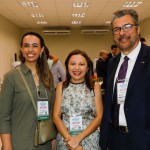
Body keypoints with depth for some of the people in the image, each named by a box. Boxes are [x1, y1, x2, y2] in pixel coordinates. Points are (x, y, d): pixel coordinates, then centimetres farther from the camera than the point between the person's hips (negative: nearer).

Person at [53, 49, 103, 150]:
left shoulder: (95, 87, -2)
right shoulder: (61, 87, 2)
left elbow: (99, 117, -5)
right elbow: (56, 116, -1)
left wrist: (79, 138, -15)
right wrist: (69, 138, -14)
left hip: (90, 140, -1)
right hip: (65, 139, 1)